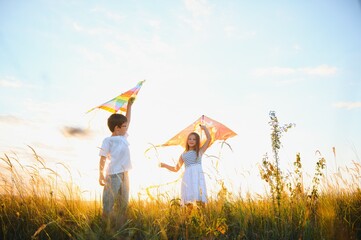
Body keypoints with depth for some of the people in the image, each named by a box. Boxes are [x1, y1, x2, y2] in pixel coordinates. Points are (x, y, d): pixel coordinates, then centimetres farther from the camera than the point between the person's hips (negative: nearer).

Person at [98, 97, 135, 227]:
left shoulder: (124, 137, 12)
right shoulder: (108, 141, -7)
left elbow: (127, 120, 21)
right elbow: (103, 159, -9)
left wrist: (129, 105, 21)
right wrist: (101, 175, -14)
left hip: (124, 174, 8)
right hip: (113, 174, -7)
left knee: (123, 202, 11)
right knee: (110, 202, -1)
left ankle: (119, 226, 19)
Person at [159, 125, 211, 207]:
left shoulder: (200, 151, 16)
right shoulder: (183, 155, 21)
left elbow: (209, 138, 7)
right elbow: (176, 169, 28)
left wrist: (204, 128, 18)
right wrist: (164, 165, 19)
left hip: (198, 175, -2)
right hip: (187, 176, 2)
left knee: (199, 199, -14)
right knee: (188, 201, -6)